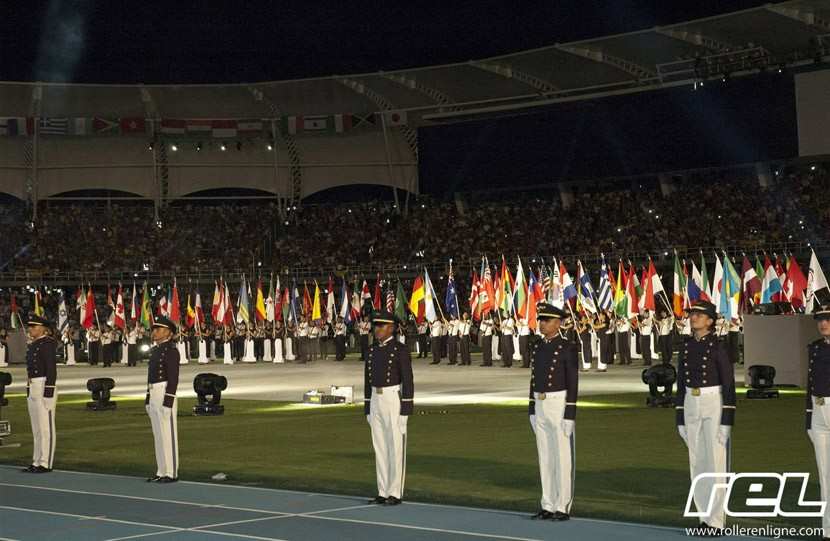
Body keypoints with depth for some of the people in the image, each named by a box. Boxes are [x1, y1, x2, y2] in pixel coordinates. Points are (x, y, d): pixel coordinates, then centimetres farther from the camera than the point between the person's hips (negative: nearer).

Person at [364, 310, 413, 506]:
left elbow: (408, 380, -11)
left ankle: (395, 493, 2)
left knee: (396, 446, -3)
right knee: (379, 446, 8)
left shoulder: (400, 350, -9)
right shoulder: (372, 350, 12)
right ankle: (383, 492, 14)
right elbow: (368, 381, 15)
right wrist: (367, 408, 13)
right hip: (376, 402, 7)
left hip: (394, 400, -7)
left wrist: (406, 409, -15)